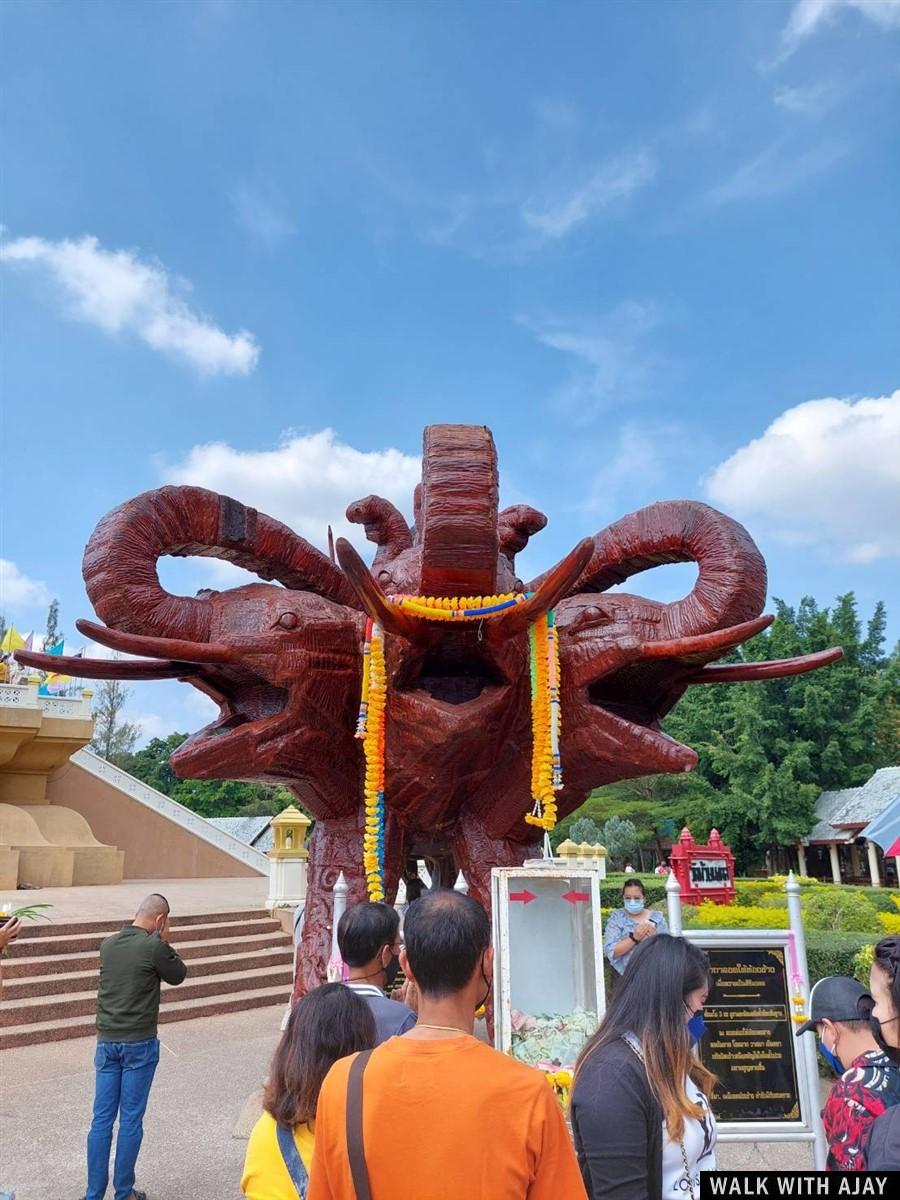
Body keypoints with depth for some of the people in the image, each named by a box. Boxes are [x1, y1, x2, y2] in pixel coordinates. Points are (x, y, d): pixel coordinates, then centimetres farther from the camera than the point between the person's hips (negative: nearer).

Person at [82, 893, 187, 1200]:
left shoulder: (108, 944, 2)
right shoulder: (154, 947, -16)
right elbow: (178, 975, -1)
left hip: (106, 1041, 5)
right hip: (139, 1043, -5)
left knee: (102, 1118, 10)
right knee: (131, 1120, 6)